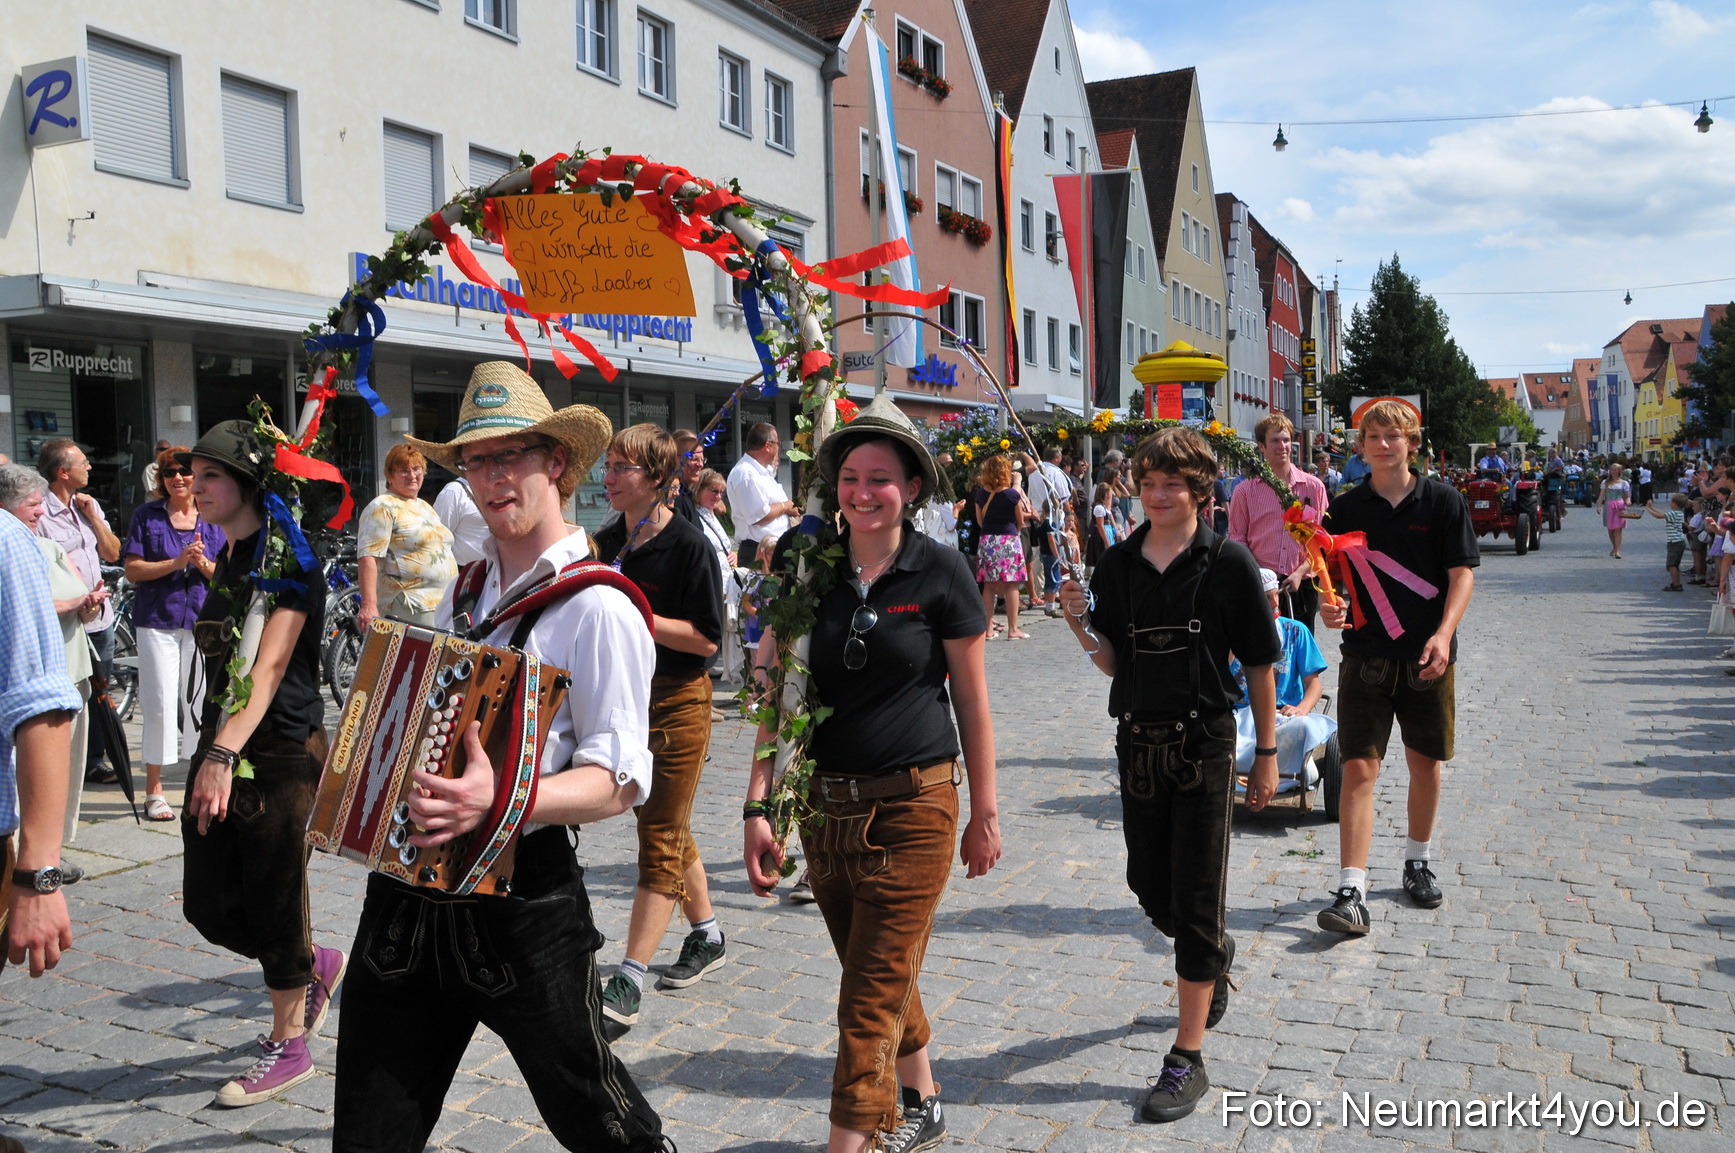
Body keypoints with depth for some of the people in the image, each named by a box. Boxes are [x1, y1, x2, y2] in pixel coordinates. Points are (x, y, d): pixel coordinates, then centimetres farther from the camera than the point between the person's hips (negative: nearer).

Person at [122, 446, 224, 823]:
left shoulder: (213, 520, 8)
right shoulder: (147, 515, 4)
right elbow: (133, 571, -2)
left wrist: (203, 563, -14)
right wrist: (177, 562, -15)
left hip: (203, 621, 1)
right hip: (157, 621, -1)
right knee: (161, 704, -3)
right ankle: (154, 789, 6)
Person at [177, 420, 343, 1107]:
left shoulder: (287, 559, -14)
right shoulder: (227, 560, 13)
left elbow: (268, 665, -26)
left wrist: (225, 754, -36)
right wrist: (213, 753, 21)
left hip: (282, 753, -8)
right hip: (222, 746, 8)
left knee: (273, 904, 1)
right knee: (208, 904, 10)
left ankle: (288, 1045, 18)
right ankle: (318, 967, 34)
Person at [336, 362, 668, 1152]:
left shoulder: (597, 607, -12)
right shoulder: (463, 591, 13)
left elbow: (620, 781, -17)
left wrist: (502, 800, -31)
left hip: (522, 894, -7)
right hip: (409, 891, 7)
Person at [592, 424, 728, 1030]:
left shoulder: (688, 543, -14)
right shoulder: (607, 542, 6)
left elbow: (708, 638, -18)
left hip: (680, 702, -7)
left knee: (661, 836, -5)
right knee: (667, 827, 17)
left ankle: (628, 983, -4)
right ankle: (707, 935, 36)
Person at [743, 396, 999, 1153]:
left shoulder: (939, 573, -7)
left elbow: (971, 699, -1)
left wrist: (985, 813, 2)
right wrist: (758, 805, -4)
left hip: (914, 806, -4)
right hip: (825, 805, 4)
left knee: (872, 996, -4)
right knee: (882, 975, 19)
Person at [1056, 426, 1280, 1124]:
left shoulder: (1227, 562, -8)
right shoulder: (1119, 564, 4)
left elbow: (1259, 663, -3)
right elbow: (1113, 662, 8)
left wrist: (1267, 754, -2)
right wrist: (1079, 623, -11)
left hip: (1204, 746, -5)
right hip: (1138, 744, 5)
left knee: (1195, 903, -1)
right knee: (1150, 891, 16)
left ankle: (1188, 1059, 9)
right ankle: (1216, 957, 49)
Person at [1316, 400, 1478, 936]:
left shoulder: (1442, 500, 0)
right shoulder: (1347, 507, 4)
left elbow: (1462, 573, -4)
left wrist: (1444, 633, -18)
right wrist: (1329, 606, -15)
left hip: (1426, 656, 0)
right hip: (1365, 654, 0)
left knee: (1425, 762, 14)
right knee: (1359, 767, -7)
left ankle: (1418, 862, 35)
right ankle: (1351, 893, -9)